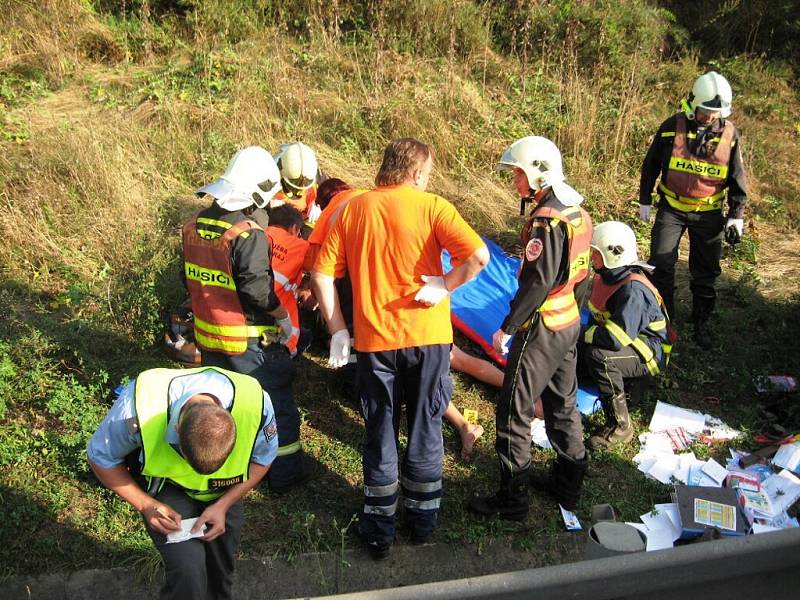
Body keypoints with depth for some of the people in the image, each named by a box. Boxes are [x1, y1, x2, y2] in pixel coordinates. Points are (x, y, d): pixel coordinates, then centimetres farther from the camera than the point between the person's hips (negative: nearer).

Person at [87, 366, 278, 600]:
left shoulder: (255, 403, -34)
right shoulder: (140, 404, -38)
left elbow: (262, 459, -10)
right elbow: (100, 457, -17)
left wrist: (223, 505, -19)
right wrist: (146, 505, -24)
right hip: (165, 485, -2)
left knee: (220, 572, 14)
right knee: (188, 569, -20)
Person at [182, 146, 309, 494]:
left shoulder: (194, 226, 3)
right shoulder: (247, 235, -22)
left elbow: (189, 278, 11)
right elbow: (257, 288, -26)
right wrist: (283, 317, -12)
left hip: (208, 334, 7)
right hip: (249, 340, -7)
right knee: (277, 402, 8)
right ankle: (285, 473, 17)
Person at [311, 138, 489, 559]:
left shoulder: (352, 209, 2)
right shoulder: (432, 207, -7)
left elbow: (322, 275, -2)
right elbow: (479, 256, -21)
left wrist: (337, 329, 4)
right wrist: (446, 286, -7)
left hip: (374, 339, 2)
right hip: (428, 336, -1)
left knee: (380, 433, 15)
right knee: (425, 428, 16)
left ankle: (379, 528, 25)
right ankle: (423, 518, 31)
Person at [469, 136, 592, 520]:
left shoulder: (546, 219, -21)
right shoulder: (576, 211, 7)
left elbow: (537, 281, -26)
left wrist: (507, 327, -21)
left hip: (541, 327, -9)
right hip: (570, 320, 10)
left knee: (514, 410, 1)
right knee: (563, 403, 20)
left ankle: (511, 499, 11)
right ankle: (568, 484, 33)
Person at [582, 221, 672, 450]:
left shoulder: (634, 290, -28)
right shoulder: (605, 276, 1)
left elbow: (616, 338, -36)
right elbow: (598, 319, 13)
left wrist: (581, 333, -23)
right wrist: (580, 333, -5)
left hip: (649, 355, -9)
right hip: (629, 344, 9)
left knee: (598, 356, -35)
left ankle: (620, 427, -23)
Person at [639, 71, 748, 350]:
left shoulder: (729, 133, -5)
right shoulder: (672, 126, -8)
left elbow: (737, 177, 3)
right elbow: (651, 164, 4)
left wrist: (737, 215, 1)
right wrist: (644, 200, 7)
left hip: (709, 212, 1)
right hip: (671, 208, -1)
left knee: (706, 272, 8)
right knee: (661, 264, -4)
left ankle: (702, 323, 24)